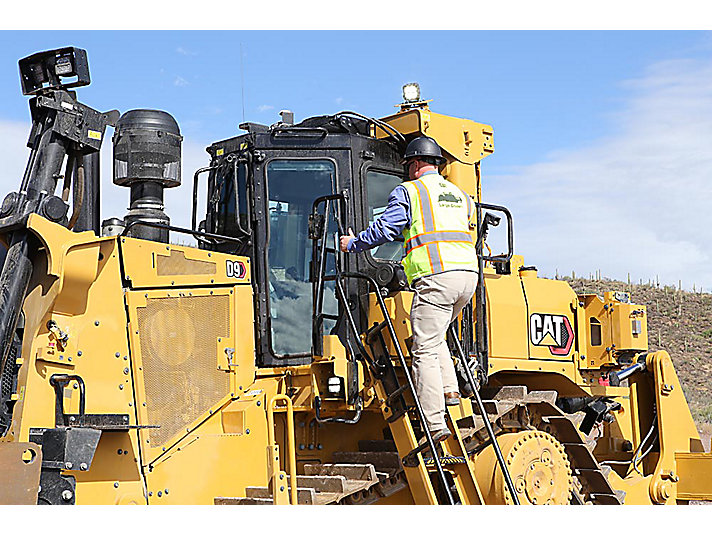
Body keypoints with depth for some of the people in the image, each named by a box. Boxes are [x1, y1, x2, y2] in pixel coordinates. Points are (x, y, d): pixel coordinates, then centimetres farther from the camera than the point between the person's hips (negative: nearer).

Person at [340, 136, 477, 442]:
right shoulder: (459, 194, 24)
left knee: (425, 350, -6)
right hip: (468, 274, 7)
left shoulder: (408, 191, 4)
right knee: (434, 337, 27)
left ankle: (435, 424, -11)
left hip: (435, 277, -7)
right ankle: (450, 390, 11)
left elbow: (384, 229, 0)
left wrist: (353, 244, 16)